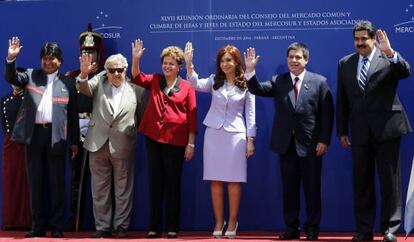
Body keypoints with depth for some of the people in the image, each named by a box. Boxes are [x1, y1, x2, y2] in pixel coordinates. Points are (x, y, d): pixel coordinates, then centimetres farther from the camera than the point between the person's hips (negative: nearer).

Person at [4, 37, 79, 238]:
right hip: (34, 133, 2)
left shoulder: (67, 83, 7)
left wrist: (74, 141, 6)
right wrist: (11, 59, -23)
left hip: (56, 135, -2)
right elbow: (11, 78, -6)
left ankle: (57, 226, 11)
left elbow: (73, 115, 8)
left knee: (57, 182, 3)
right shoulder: (31, 75, 11)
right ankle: (38, 226, 14)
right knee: (35, 181, 6)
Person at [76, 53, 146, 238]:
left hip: (123, 146, -2)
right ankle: (102, 227, 16)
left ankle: (121, 226, 16)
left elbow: (144, 114, 7)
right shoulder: (99, 81, 6)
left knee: (123, 189, 6)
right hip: (98, 144, 2)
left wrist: (140, 132, 2)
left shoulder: (135, 89, 2)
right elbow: (84, 89, -11)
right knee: (99, 189, 8)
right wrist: (84, 74, -29)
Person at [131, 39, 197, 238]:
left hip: (176, 140, -3)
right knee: (155, 182, 6)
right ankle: (154, 227, 11)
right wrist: (136, 58, -23)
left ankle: (172, 227, 12)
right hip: (153, 138, 3)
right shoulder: (154, 81, 10)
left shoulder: (187, 88, 1)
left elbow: (192, 117, -1)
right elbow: (137, 78, -6)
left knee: (173, 183, 4)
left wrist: (191, 144, -6)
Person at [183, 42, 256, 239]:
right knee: (215, 181, 3)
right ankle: (218, 222, 11)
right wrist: (188, 64, -26)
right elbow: (196, 84, -12)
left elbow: (250, 114, 3)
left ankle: (232, 222, 11)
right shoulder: (214, 80, 6)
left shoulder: (246, 84, 2)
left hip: (236, 135, -2)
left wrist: (250, 139, -1)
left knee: (234, 180, 0)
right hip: (214, 134, 2)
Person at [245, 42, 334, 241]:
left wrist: (324, 140, -9)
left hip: (310, 144, -2)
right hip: (286, 144, 3)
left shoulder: (319, 82, 1)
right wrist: (250, 70, -20)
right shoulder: (278, 82, 8)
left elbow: (327, 114, -2)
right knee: (289, 189, 8)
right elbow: (257, 90, -5)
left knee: (312, 188, 5)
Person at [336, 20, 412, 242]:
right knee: (361, 181, 7)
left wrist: (390, 52, -34)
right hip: (360, 131, 3)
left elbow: (405, 72, -19)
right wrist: (342, 131, 8)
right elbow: (342, 100, 11)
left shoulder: (388, 58, 0)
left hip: (386, 128, -3)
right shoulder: (345, 63, 10)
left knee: (390, 179, 0)